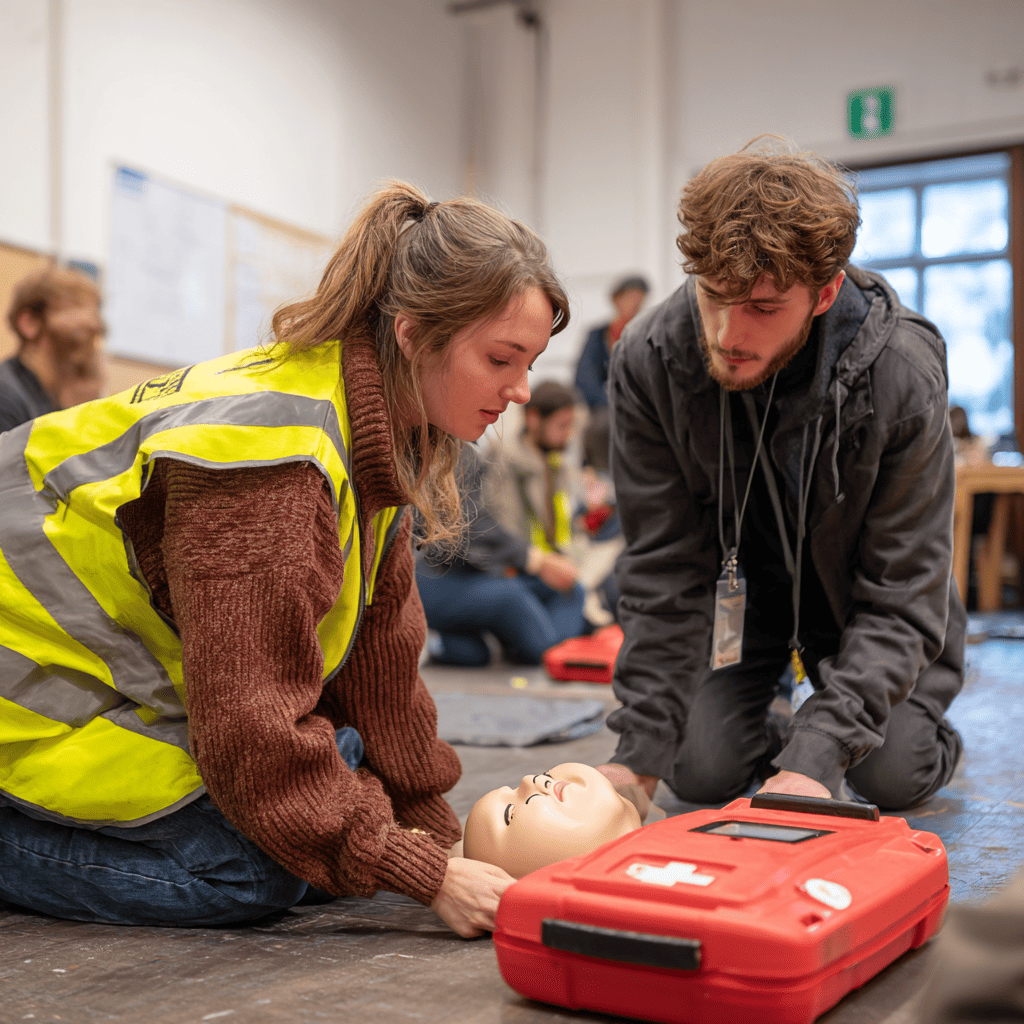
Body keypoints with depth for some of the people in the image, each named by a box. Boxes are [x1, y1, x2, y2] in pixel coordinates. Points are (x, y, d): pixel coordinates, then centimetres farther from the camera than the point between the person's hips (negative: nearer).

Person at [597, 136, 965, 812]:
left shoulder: (903, 376, -32)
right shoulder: (649, 362, -26)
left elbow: (899, 597, -26)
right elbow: (664, 571, -20)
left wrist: (819, 756, -38)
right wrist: (641, 750, -26)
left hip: (858, 593, -1)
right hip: (737, 578, 1)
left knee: (891, 777, -12)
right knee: (699, 770, -11)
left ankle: (934, 739, 24)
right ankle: (775, 738, 23)